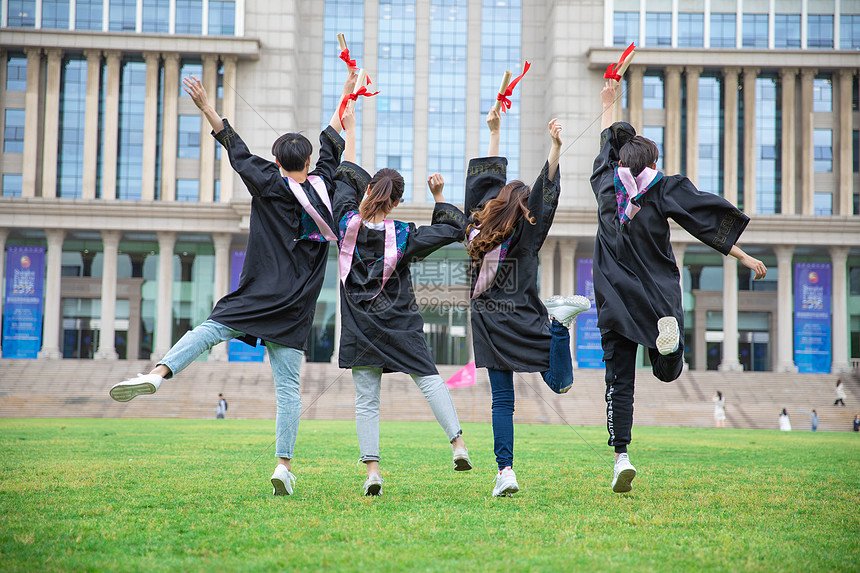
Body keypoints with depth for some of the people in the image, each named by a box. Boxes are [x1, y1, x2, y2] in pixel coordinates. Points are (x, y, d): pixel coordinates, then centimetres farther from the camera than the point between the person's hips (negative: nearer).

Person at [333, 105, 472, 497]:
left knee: (366, 400, 2)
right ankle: (458, 443, 1)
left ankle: (372, 469, -5)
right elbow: (454, 228, 1)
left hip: (360, 329, 1)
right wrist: (439, 197, 6)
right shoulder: (403, 236, -8)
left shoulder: (348, 224, -6)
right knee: (429, 380, 10)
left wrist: (349, 130, 18)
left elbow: (347, 179, 9)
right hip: (400, 326, -1)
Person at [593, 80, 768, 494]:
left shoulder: (607, 185, 6)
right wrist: (744, 257, 1)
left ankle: (621, 456, -14)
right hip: (659, 297, -1)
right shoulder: (665, 190, 0)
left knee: (619, 382, 0)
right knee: (667, 372, 12)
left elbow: (608, 145, 25)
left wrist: (608, 105, 41)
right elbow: (710, 224, -4)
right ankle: (668, 331, -23)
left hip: (616, 300, 1)